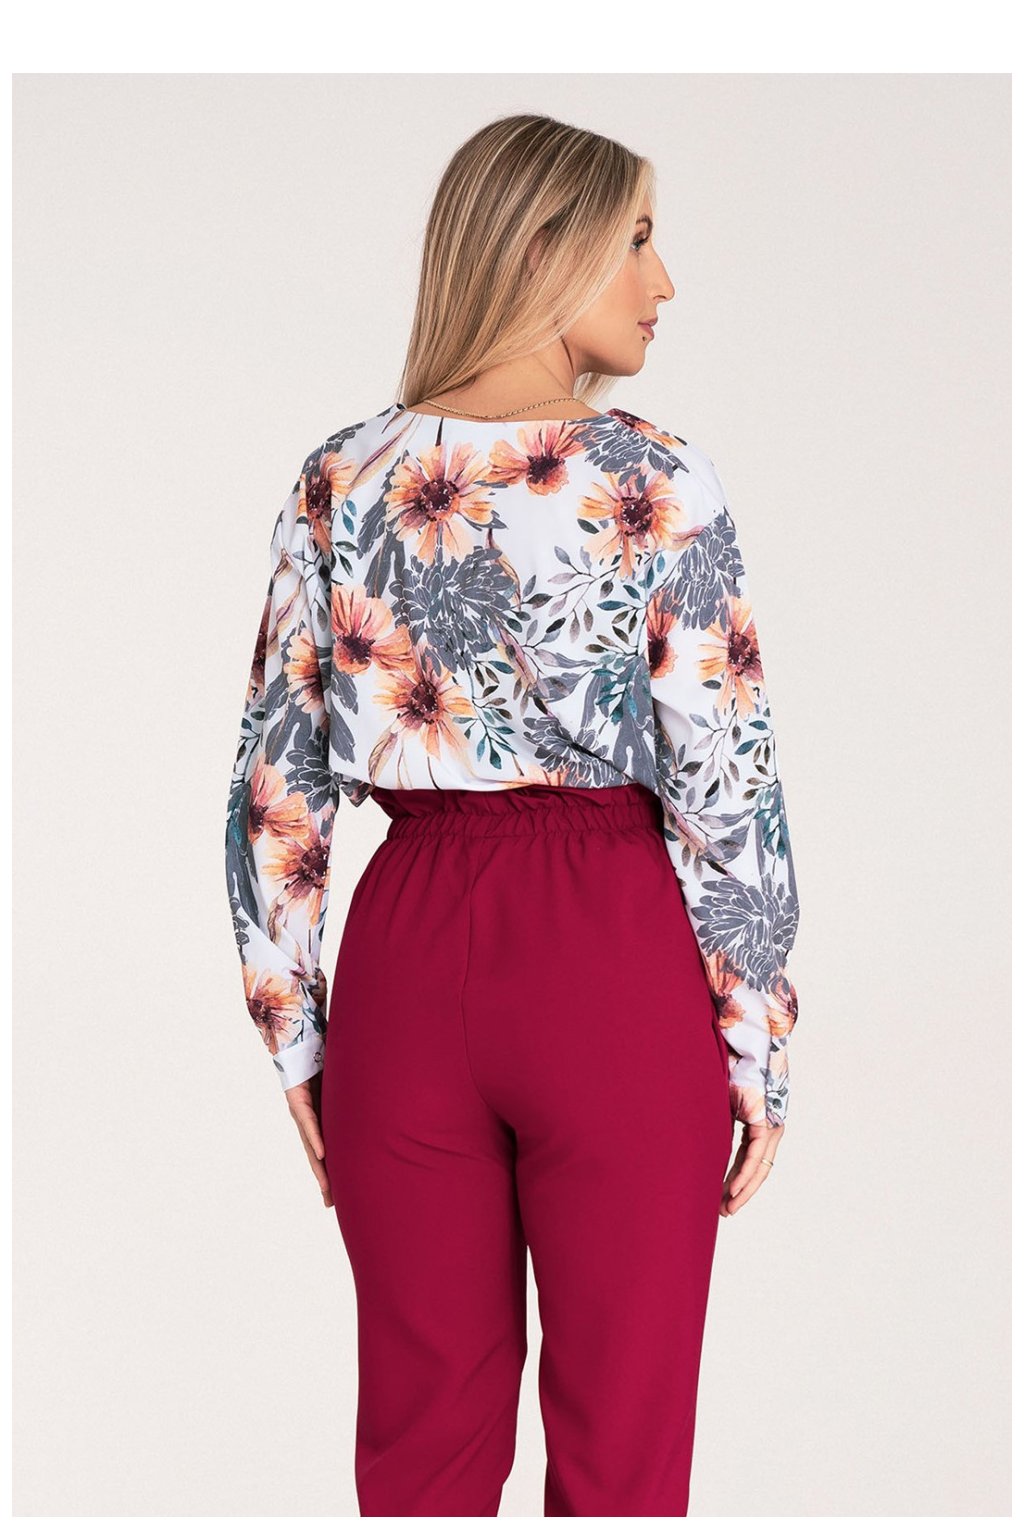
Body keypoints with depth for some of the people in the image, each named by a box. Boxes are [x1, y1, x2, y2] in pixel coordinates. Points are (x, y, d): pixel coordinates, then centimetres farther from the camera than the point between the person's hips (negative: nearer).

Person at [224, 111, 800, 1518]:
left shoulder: (342, 481, 2)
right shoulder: (655, 483, -10)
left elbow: (277, 787, 3)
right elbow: (726, 790, -11)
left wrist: (295, 1034, 10)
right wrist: (762, 1051, -1)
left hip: (407, 951, 4)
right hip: (616, 972, -4)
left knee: (422, 1428, 15)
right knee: (618, 1436, 9)